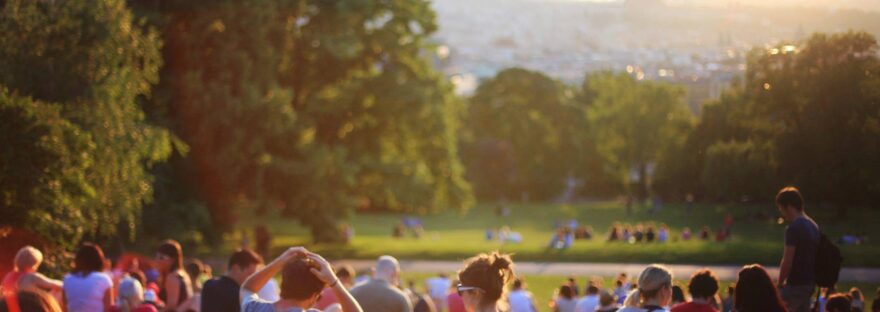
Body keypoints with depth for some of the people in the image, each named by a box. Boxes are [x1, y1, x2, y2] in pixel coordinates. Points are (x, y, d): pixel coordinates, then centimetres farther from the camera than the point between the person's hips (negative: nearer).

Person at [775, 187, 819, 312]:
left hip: (796, 284, -9)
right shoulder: (813, 226, 12)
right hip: (809, 283, 9)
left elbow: (787, 262, -18)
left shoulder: (794, 228, -17)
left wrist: (779, 284, -6)